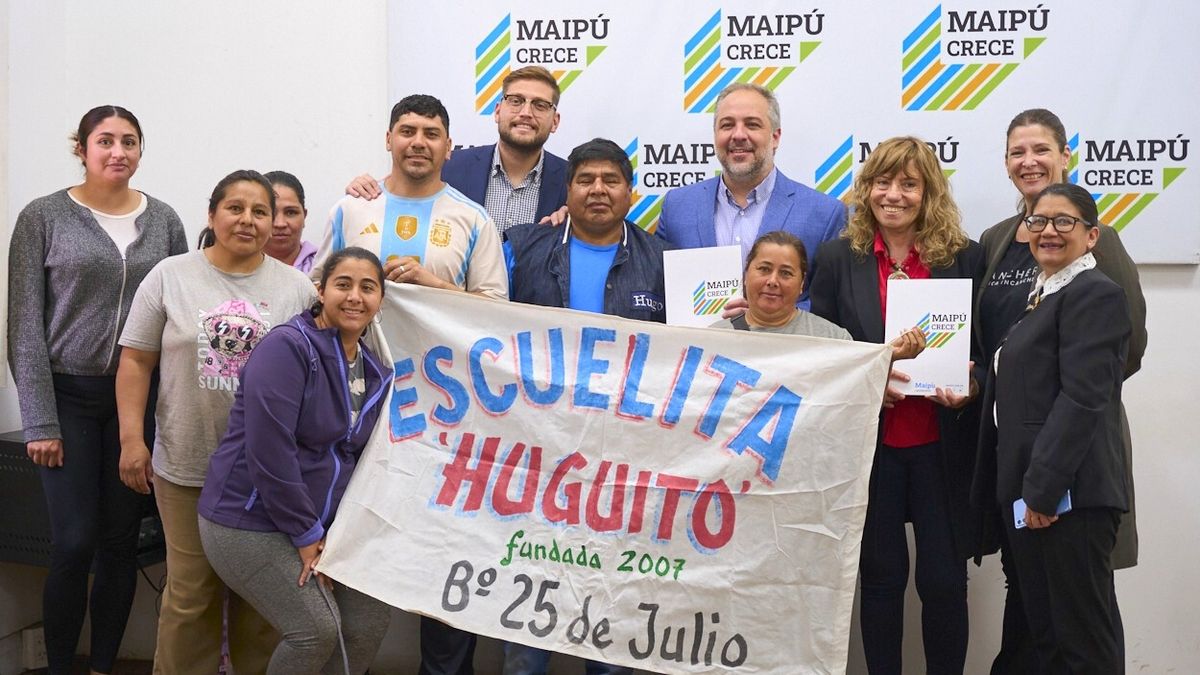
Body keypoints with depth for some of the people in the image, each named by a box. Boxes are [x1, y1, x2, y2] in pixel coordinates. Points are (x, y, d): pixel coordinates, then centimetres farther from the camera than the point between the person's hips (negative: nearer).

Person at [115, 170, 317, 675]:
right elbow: (136, 361, 2)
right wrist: (132, 437, -5)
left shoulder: (297, 287, 3)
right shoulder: (171, 277, 2)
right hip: (187, 468, 0)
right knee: (190, 594, 7)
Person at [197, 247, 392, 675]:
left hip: (315, 524, 8)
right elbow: (268, 450, -24)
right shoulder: (288, 347, -18)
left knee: (371, 617, 1)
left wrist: (318, 529, 2)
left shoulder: (375, 372, 7)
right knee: (317, 630, -13)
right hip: (248, 521, -8)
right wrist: (305, 533, -18)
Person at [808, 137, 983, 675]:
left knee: (944, 581, 6)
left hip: (941, 447, 0)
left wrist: (969, 388, -14)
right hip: (868, 444, 0)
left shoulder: (965, 258, 1)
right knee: (881, 578, 11)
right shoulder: (837, 259, 2)